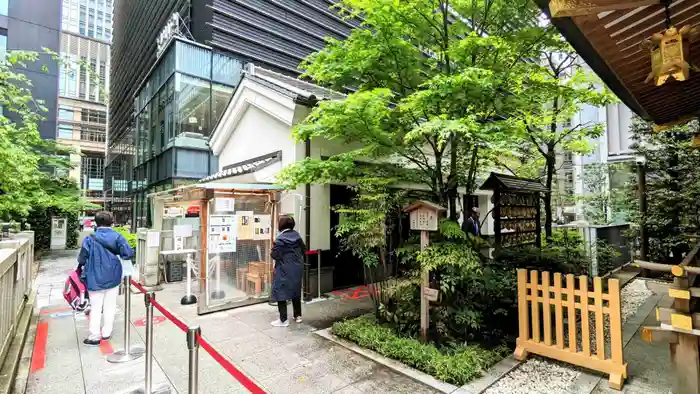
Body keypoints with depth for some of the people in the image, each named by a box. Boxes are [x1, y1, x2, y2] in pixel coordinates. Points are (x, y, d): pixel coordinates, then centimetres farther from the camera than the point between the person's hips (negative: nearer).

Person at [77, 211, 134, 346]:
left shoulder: (90, 239, -10)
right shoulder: (117, 237, -9)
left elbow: (82, 259, -7)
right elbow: (129, 254, -14)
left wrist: (82, 265, 16)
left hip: (95, 279, -1)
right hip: (113, 278, 1)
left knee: (96, 308, 11)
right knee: (110, 306, 13)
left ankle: (94, 336, 17)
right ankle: (106, 333, 23)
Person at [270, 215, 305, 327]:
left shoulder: (280, 239, -18)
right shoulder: (297, 235, 2)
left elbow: (275, 255, -18)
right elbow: (303, 249, 11)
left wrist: (272, 251, 2)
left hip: (284, 271, -7)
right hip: (297, 269, 7)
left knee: (281, 293, 4)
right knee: (296, 292, 18)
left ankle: (283, 320, 9)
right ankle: (298, 315, 29)